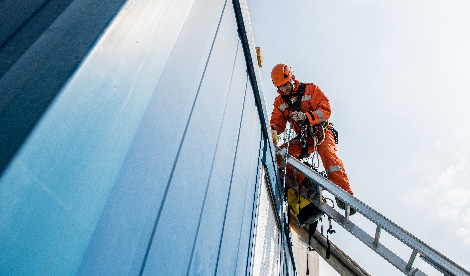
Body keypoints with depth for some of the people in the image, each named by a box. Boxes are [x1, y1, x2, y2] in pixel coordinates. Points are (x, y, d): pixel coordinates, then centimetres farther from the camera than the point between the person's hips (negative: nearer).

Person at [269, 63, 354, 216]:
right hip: (302, 139, 5)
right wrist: (273, 131, -18)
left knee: (327, 152, -35)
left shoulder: (310, 89, -1)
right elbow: (277, 120, 7)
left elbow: (325, 110, -10)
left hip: (321, 132, -4)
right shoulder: (280, 101, 13)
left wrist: (306, 116, -28)